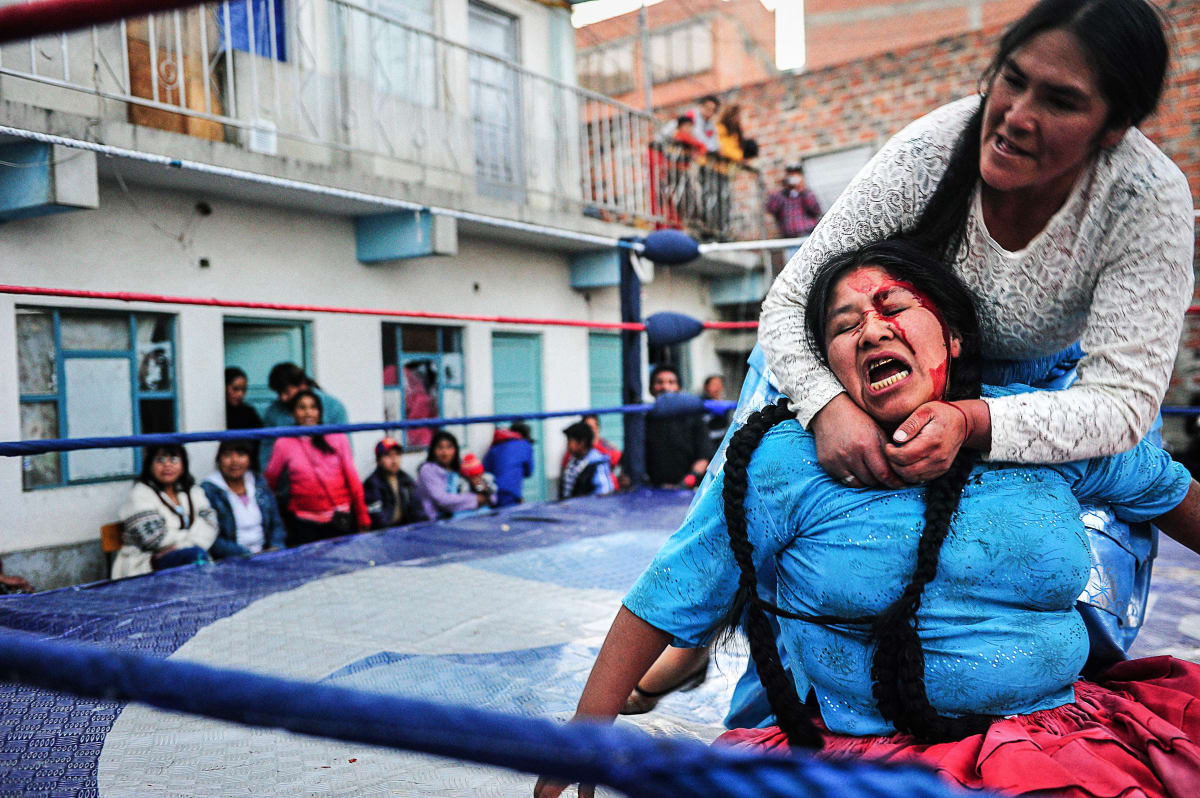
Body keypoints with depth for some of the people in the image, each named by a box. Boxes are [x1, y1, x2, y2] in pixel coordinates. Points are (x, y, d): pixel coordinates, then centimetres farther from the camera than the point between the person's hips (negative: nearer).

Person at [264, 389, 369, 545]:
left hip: (342, 519, 1)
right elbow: (270, 482, 11)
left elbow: (352, 477, 7)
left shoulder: (337, 437, 7)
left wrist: (363, 518, 6)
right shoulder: (284, 444, 5)